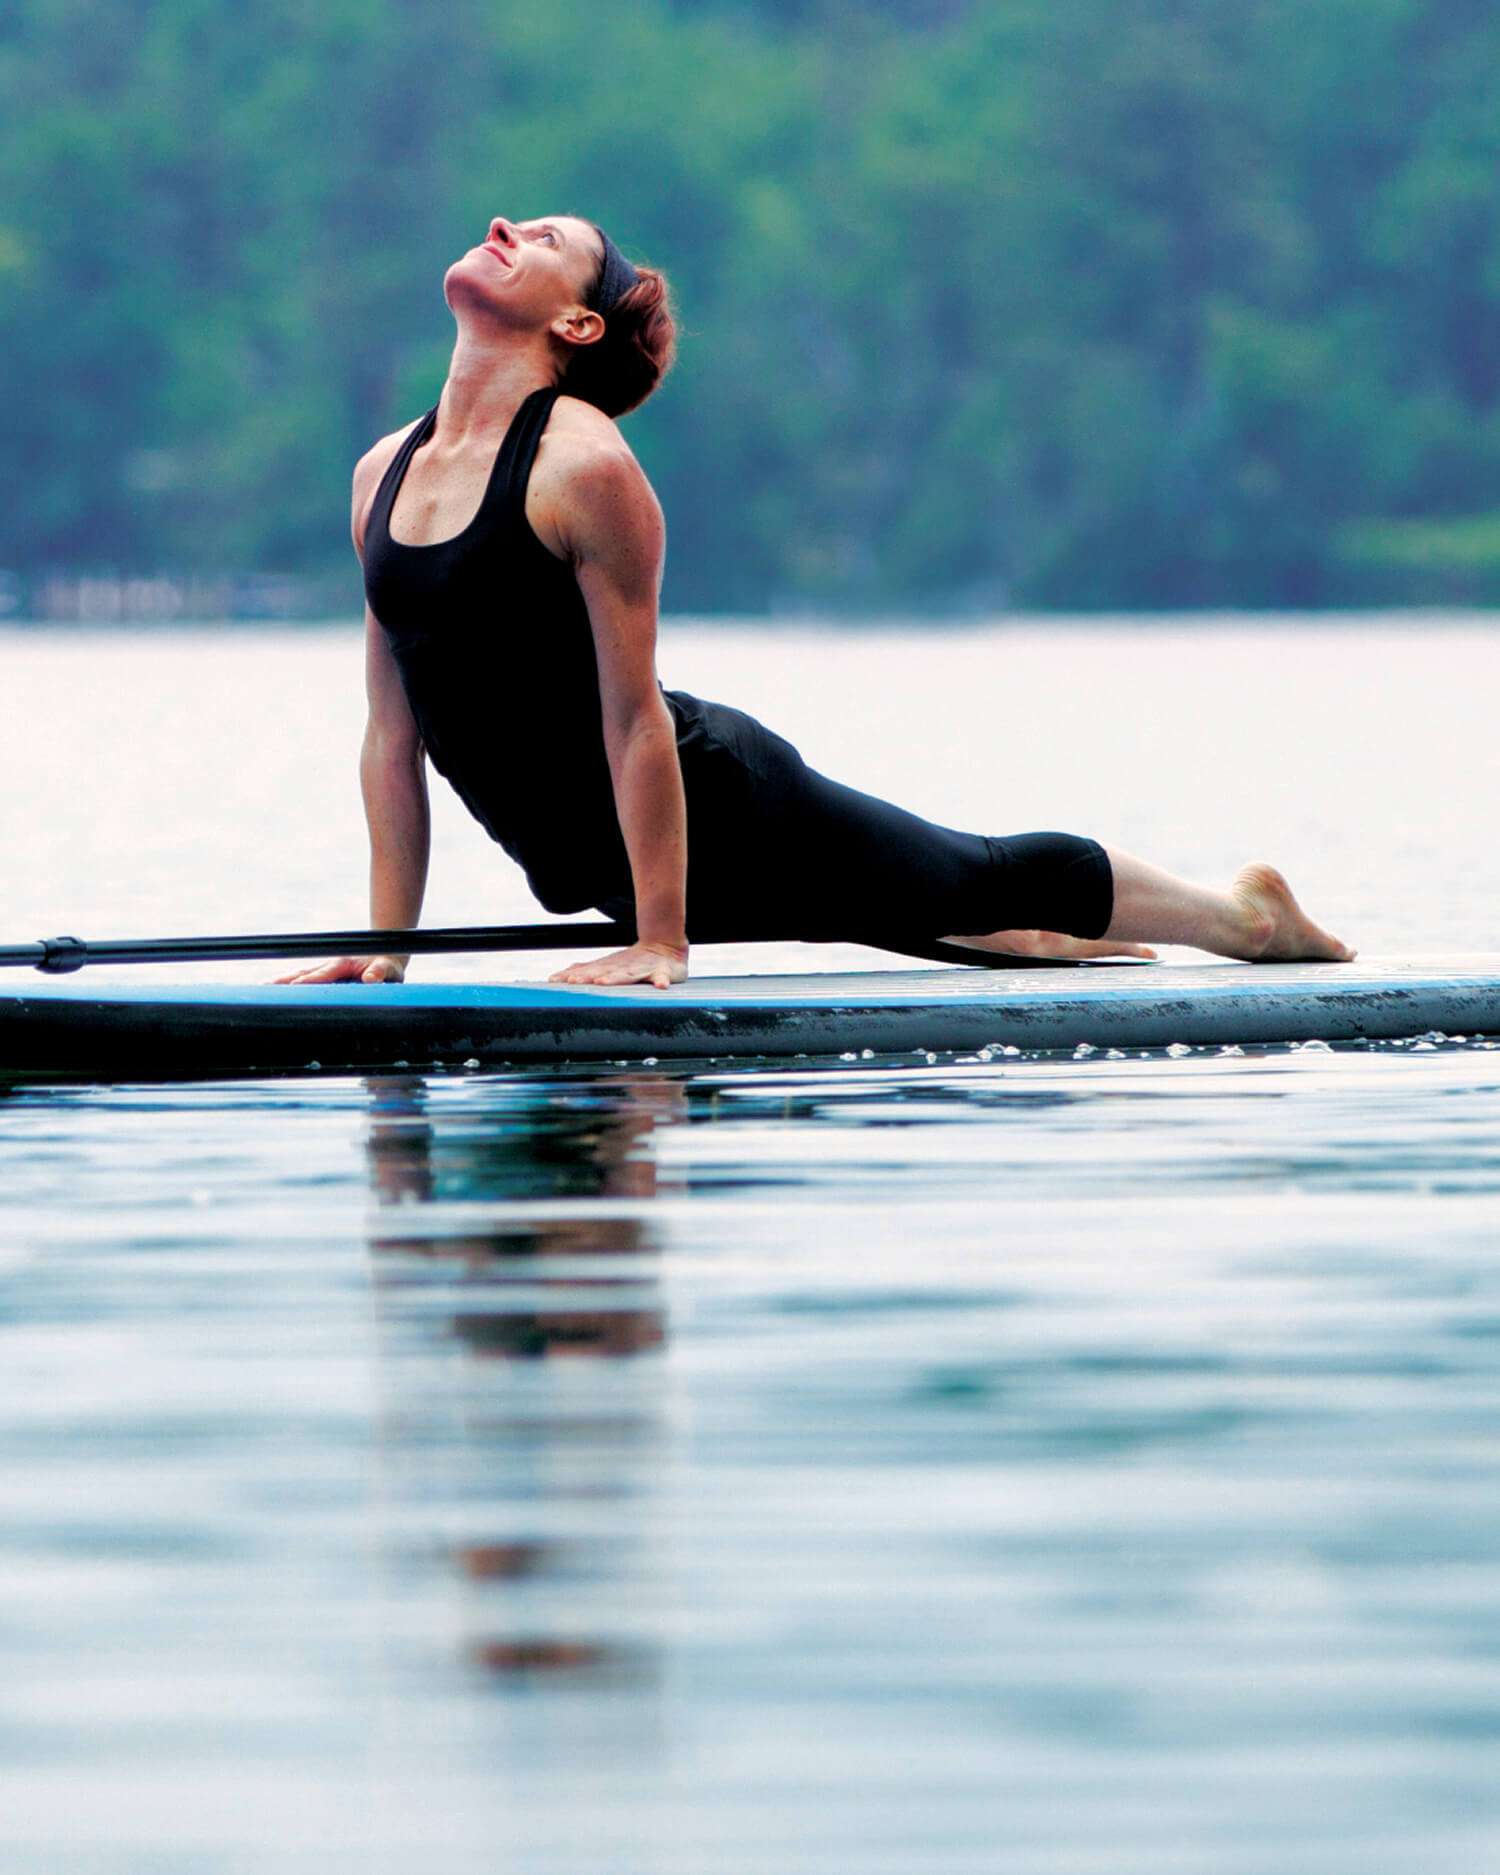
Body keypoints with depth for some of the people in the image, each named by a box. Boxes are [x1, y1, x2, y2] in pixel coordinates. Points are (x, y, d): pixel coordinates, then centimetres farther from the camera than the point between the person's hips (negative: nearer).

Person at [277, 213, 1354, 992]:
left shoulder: (586, 467, -22)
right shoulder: (382, 476, 0)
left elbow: (635, 718, -23)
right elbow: (392, 732, 4)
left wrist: (660, 943, -23)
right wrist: (386, 946, 1)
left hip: (718, 805, -6)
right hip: (595, 852, 6)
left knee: (980, 882, 13)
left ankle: (1241, 913, 35)